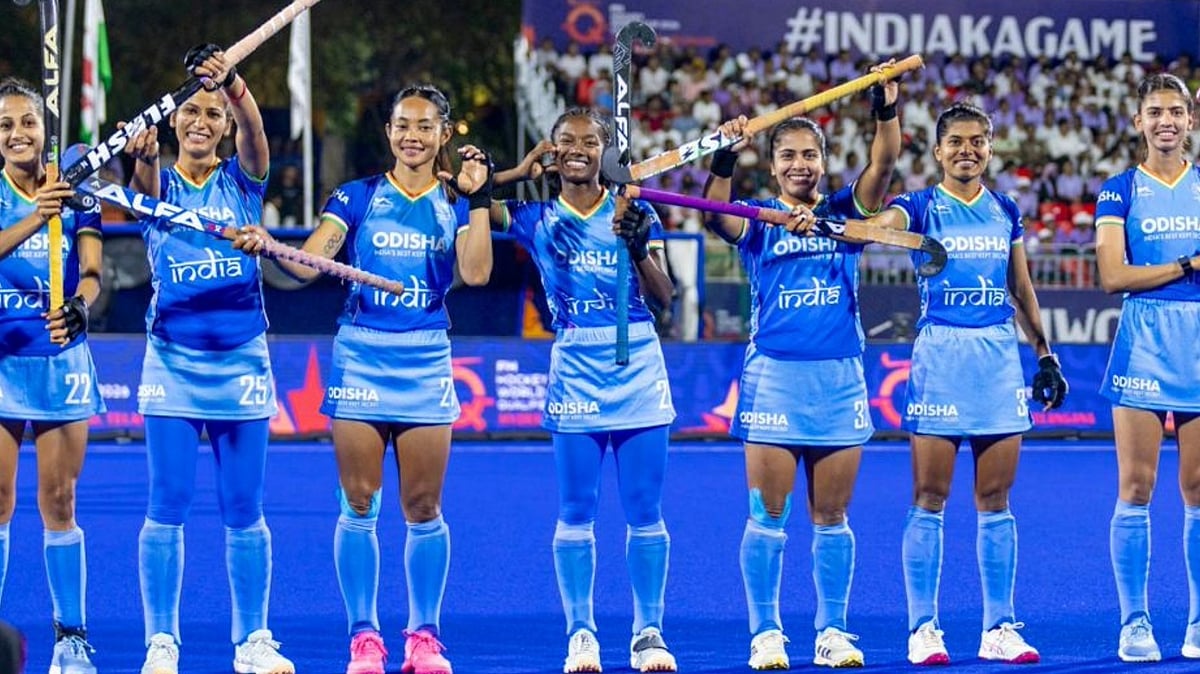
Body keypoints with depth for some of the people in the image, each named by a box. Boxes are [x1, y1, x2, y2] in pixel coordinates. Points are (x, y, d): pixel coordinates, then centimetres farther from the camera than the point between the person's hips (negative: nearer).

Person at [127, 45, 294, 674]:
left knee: (243, 510, 5)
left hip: (241, 361, 1)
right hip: (172, 360, -1)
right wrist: (145, 154, -45)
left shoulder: (242, 179, 4)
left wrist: (231, 80, -38)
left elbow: (253, 127, -16)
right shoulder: (159, 182, 4)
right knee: (167, 507, -3)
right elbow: (143, 186, -21)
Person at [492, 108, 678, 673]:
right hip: (575, 370, 0)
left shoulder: (633, 212, 3)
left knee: (645, 514, 1)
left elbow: (663, 297, -3)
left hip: (638, 370, 0)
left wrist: (640, 248, -20)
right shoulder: (536, 217, 4)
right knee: (576, 514, 1)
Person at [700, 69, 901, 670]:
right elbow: (716, 215, -17)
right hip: (773, 377, -2)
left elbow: (882, 166, -7)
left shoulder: (846, 212, 9)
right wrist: (724, 157, -34)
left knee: (831, 517, 6)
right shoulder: (758, 221, 4)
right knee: (768, 516, -1)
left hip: (840, 378, 2)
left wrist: (886, 112, -26)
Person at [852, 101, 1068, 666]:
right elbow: (877, 223, -20)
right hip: (939, 352, -3)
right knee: (930, 498, -3)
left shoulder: (1006, 211, 12)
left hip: (1000, 357, 3)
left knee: (995, 500, 5)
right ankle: (923, 629, 0)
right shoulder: (922, 207, 0)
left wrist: (1044, 354, 17)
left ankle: (999, 628, 9)